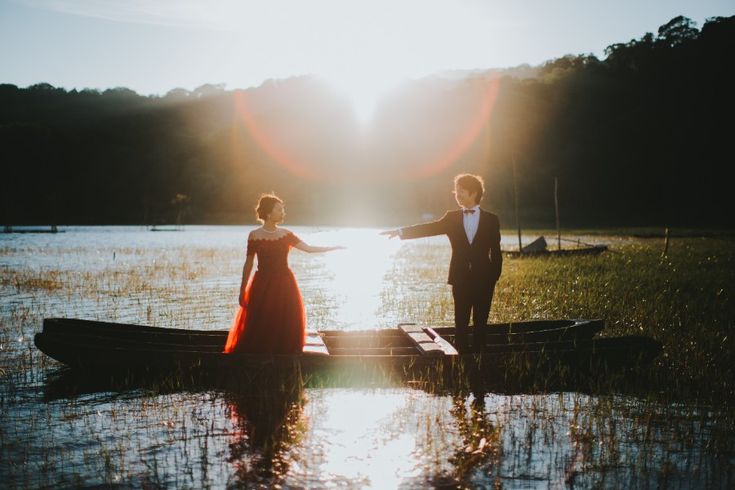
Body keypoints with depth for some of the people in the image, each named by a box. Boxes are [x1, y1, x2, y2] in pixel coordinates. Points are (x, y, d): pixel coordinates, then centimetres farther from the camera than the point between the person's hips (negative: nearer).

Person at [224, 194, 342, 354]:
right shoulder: (255, 235, -3)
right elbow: (248, 264, -1)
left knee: (286, 331, 4)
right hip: (262, 286, -4)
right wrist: (242, 290, -3)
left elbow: (309, 248, 7)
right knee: (258, 332, -4)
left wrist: (336, 247, 2)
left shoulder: (286, 234, 7)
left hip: (284, 286, 4)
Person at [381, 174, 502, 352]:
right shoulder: (452, 218, 6)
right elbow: (431, 228, -6)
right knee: (461, 325, 3)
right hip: (460, 279, 2)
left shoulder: (491, 219, 1)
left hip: (483, 280, -1)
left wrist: (494, 277, -5)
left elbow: (496, 252, 2)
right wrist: (401, 231, -18)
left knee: (480, 324, 4)